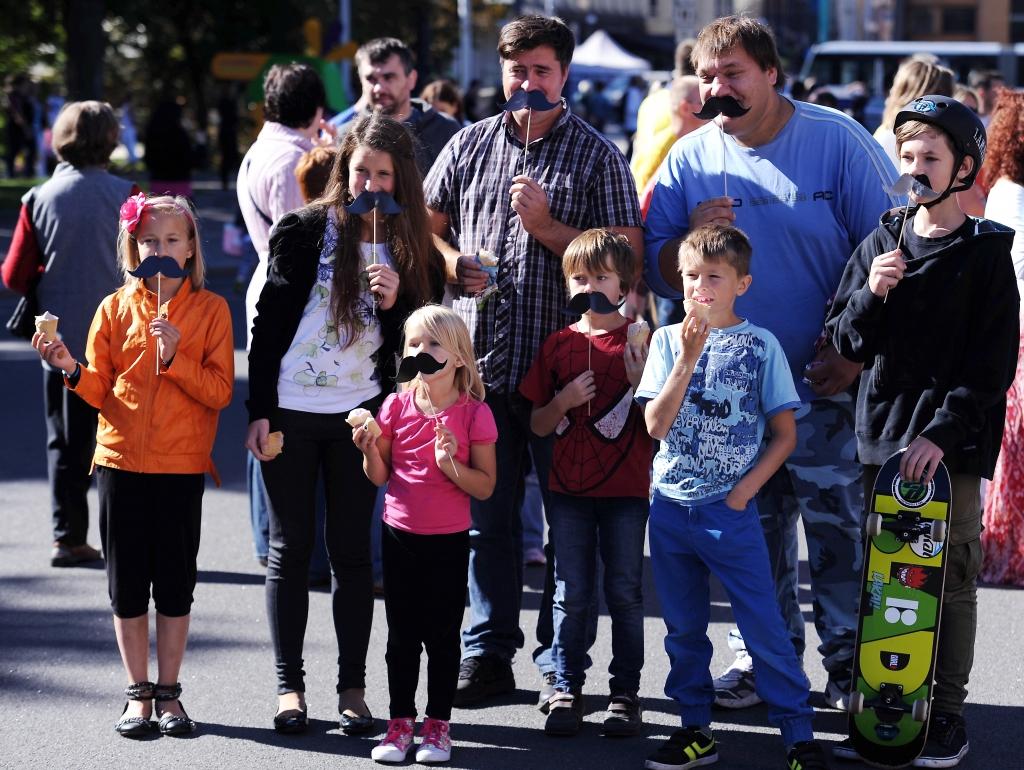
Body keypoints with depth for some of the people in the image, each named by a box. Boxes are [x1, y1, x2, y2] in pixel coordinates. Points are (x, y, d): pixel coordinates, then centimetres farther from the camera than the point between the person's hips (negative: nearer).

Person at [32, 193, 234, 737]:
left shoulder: (210, 310, 0)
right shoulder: (115, 309, 4)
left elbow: (220, 392, -6)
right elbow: (100, 391, 3)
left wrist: (176, 356, -18)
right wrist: (71, 369, -16)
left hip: (181, 465, -1)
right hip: (121, 460, 1)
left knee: (175, 582, 5)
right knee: (127, 583, 5)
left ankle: (168, 692, 15)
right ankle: (138, 693, 15)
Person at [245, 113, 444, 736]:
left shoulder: (415, 251, 3)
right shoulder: (304, 231, -2)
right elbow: (269, 323, -1)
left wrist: (393, 302, -15)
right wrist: (259, 411, -6)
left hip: (359, 414, 1)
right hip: (289, 411, -1)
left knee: (353, 550, 5)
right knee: (291, 549, 5)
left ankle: (353, 688, 11)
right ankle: (290, 685, 12)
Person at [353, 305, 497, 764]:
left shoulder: (473, 413, -8)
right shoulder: (397, 406, 0)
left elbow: (485, 486, -7)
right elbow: (379, 477, 5)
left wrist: (451, 464, -22)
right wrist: (370, 450, -14)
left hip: (448, 541, -2)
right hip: (400, 536, 2)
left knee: (443, 636, 6)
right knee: (402, 635, 9)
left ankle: (438, 726, 16)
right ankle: (400, 723, 18)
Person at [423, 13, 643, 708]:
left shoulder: (596, 154, 2)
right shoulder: (471, 144, 11)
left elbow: (626, 255, -5)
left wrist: (544, 223, -14)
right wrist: (452, 263, -2)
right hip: (481, 362, 3)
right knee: (487, 519, 8)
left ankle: (562, 668, 10)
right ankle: (488, 656, 17)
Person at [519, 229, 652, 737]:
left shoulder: (640, 343, -2)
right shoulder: (558, 346, 6)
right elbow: (538, 425, 8)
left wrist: (640, 382, -20)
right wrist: (564, 400, -11)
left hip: (626, 490, -2)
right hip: (569, 489, 2)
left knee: (625, 594, 3)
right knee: (571, 595, 5)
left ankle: (625, 693, 9)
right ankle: (566, 690, 12)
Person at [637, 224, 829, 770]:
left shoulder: (761, 345, -4)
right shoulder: (668, 340, 2)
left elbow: (785, 434, 0)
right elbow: (656, 425, -8)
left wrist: (745, 489, -9)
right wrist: (688, 358, -17)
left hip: (730, 510, -3)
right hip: (670, 505, 3)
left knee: (764, 626, -4)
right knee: (684, 627, 12)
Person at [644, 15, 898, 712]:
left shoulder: (838, 140, -6)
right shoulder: (690, 159, 3)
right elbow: (657, 273, 7)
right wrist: (692, 235, -14)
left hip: (825, 378, -3)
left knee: (839, 522, -3)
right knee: (755, 525, 10)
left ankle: (849, 659, 10)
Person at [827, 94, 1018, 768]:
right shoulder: (881, 245, 10)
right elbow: (847, 341, 10)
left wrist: (943, 432, -16)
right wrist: (871, 295, -10)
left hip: (954, 444, -4)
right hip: (883, 434, 4)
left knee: (951, 580, 0)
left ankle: (947, 714, 8)